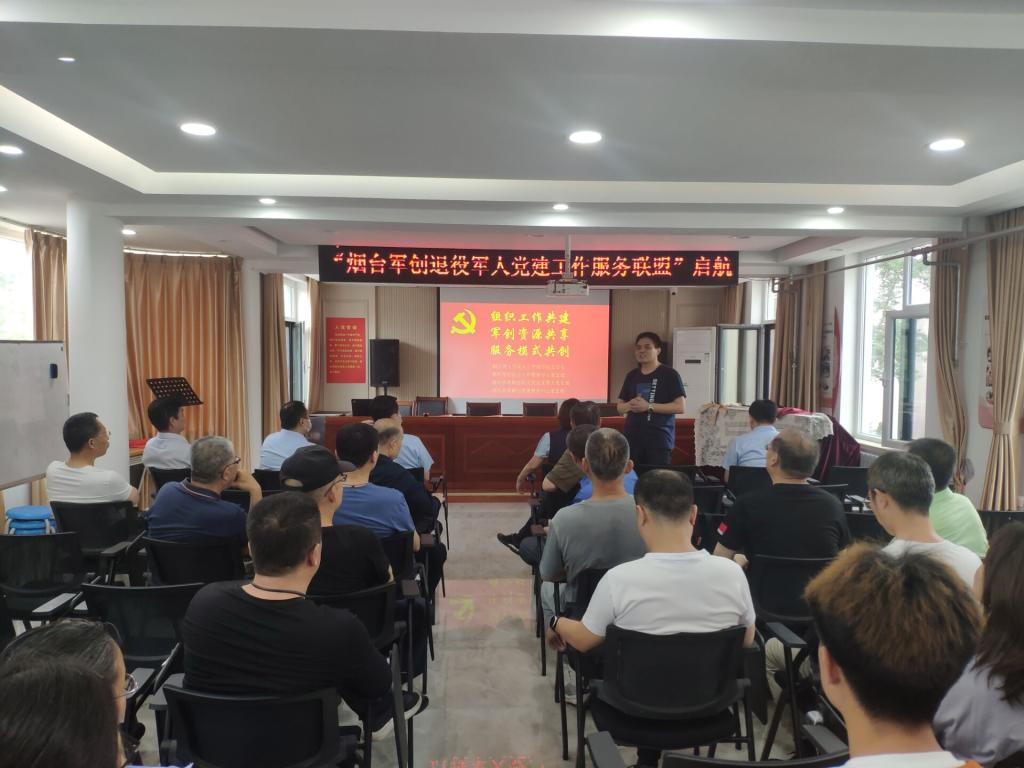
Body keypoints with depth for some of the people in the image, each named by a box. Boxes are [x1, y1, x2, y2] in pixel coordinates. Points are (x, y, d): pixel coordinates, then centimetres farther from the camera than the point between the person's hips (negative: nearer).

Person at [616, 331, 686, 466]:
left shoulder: (669, 374, -2)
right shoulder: (632, 375, 13)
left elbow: (681, 407, -9)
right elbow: (620, 407, 18)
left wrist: (649, 406, -15)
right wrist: (630, 405, -6)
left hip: (659, 438, -5)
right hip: (633, 438, 5)